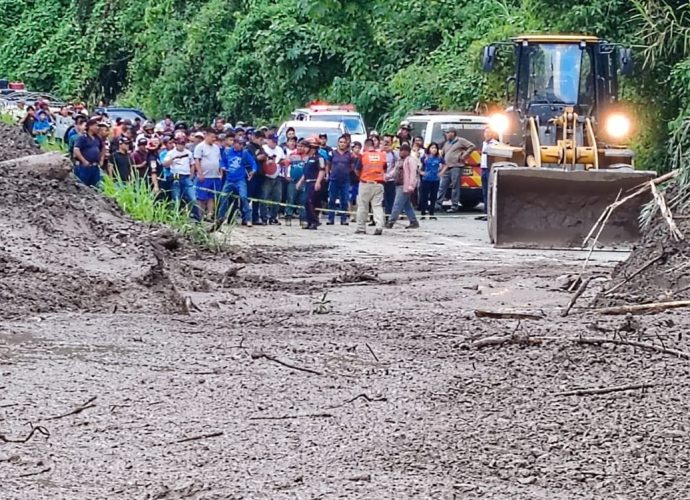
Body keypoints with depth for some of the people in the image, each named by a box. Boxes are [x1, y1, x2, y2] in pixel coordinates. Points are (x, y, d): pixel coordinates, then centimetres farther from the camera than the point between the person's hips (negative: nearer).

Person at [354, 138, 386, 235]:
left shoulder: (363, 155, -7)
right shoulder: (381, 155, 2)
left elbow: (358, 170, -1)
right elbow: (385, 170, 11)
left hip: (366, 183, -2)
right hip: (378, 183, 2)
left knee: (362, 206, 9)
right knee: (378, 206, 3)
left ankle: (361, 228, 14)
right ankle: (379, 226, -12)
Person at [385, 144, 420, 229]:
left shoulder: (411, 159, -10)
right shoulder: (400, 160, 19)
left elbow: (413, 173, -16)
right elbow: (396, 171, 26)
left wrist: (411, 186, -22)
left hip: (405, 186, -10)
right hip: (399, 185, 10)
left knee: (397, 204, -8)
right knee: (407, 205, 11)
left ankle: (391, 222, -6)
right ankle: (414, 222, 15)